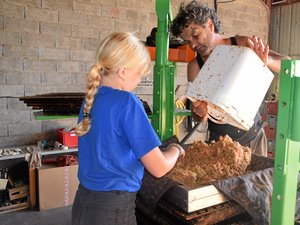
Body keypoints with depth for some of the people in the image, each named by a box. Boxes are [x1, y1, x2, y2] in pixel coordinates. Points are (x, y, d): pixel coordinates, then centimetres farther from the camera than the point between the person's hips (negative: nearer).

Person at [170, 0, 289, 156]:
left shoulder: (242, 44, -9)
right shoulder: (195, 66, -9)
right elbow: (199, 118, -4)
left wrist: (267, 61, -29)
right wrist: (199, 112, -27)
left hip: (253, 137, 0)